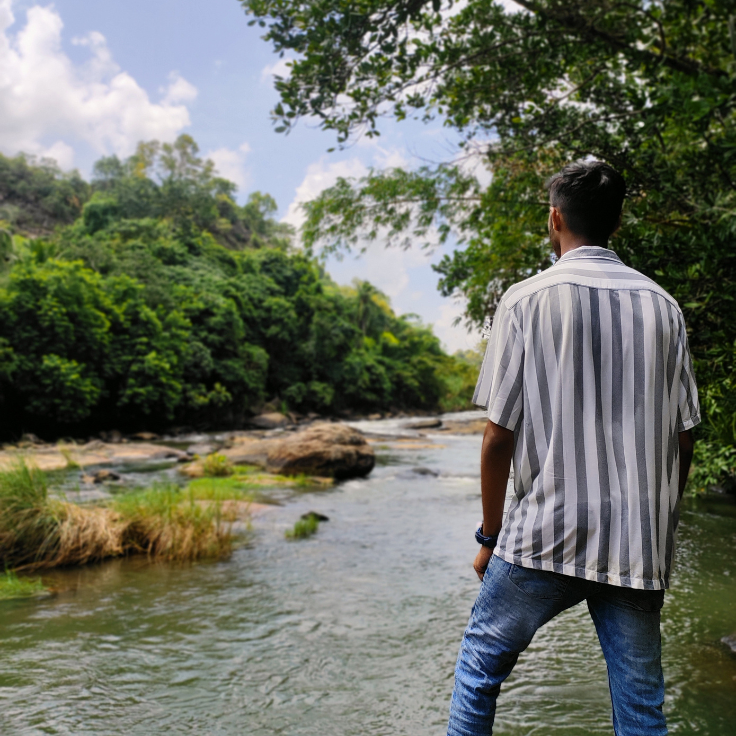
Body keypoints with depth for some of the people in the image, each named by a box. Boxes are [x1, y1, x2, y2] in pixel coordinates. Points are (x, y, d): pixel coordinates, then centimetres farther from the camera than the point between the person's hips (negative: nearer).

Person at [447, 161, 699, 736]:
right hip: (640, 547, 4)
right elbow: (684, 437, 7)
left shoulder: (525, 301, -5)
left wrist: (490, 535, 5)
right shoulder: (662, 306, 5)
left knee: (480, 667, 17)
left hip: (544, 537, -3)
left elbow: (499, 436, -7)